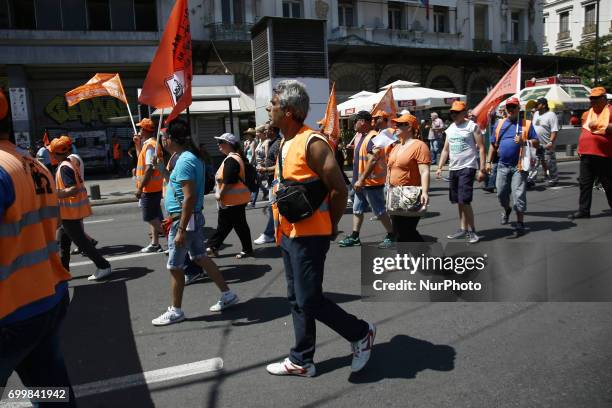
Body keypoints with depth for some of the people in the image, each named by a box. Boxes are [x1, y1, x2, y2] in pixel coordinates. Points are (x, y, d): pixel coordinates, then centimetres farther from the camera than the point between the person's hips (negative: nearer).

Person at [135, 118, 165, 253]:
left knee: (151, 217, -4)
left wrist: (140, 188, -23)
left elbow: (149, 169, -25)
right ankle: (155, 243, 22)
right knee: (153, 217, 14)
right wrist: (138, 144, 17)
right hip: (153, 188, 10)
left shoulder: (150, 145, -18)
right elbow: (142, 158, 28)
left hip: (149, 188, -10)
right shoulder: (150, 143, 13)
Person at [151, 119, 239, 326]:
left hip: (184, 220, -10)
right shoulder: (189, 157, 10)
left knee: (175, 266, 3)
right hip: (193, 218, 10)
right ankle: (227, 295, 24)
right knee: (200, 257, 17)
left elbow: (189, 197, -26)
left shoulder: (184, 161, -20)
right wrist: (161, 168, 16)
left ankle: (175, 311, 17)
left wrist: (181, 230, -25)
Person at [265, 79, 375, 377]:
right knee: (297, 300, 15)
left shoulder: (312, 143, -17)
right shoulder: (286, 143, 11)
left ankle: (361, 333, 19)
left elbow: (338, 190, -17)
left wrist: (331, 227, -7)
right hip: (289, 234, 9)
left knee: (310, 300, -4)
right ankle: (301, 361, 29)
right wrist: (282, 229, 15)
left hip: (309, 236, -9)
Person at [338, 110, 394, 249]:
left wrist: (361, 180, -26)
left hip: (372, 183, -10)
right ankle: (354, 237, 21)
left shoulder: (373, 138, -19)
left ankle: (391, 236, 13)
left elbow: (372, 161, -26)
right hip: (361, 182, 10)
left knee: (380, 211, 0)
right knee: (357, 210, 13)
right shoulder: (362, 136, 13)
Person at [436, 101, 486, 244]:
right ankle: (463, 229, 20)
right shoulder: (450, 129, 14)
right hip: (453, 168, 7)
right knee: (458, 201, 10)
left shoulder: (472, 126, -5)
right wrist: (440, 167, 10)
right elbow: (445, 150, 18)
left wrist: (481, 169, -14)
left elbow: (481, 148, -8)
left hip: (467, 168, -7)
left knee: (464, 201, -12)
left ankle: (472, 231, -1)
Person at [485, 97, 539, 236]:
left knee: (519, 195, -5)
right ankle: (506, 209, 41)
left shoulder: (526, 124, 4)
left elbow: (536, 142, 1)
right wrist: (488, 162, 10)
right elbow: (493, 145, 14)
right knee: (501, 193, 10)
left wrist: (524, 142, -18)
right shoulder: (499, 124, 12)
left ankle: (520, 223, 4)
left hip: (519, 166, -3)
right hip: (503, 165, 3)